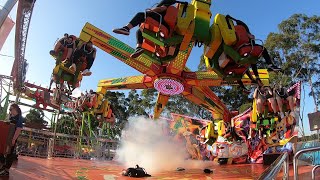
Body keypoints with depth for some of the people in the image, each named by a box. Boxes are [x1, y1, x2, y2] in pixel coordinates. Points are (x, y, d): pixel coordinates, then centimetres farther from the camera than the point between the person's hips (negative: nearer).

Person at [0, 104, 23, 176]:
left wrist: (14, 139, -24)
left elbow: (18, 130, -19)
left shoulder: (19, 118, -12)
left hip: (12, 138, -8)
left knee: (10, 153, -1)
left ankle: (6, 170, 6)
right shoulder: (11, 117, 13)